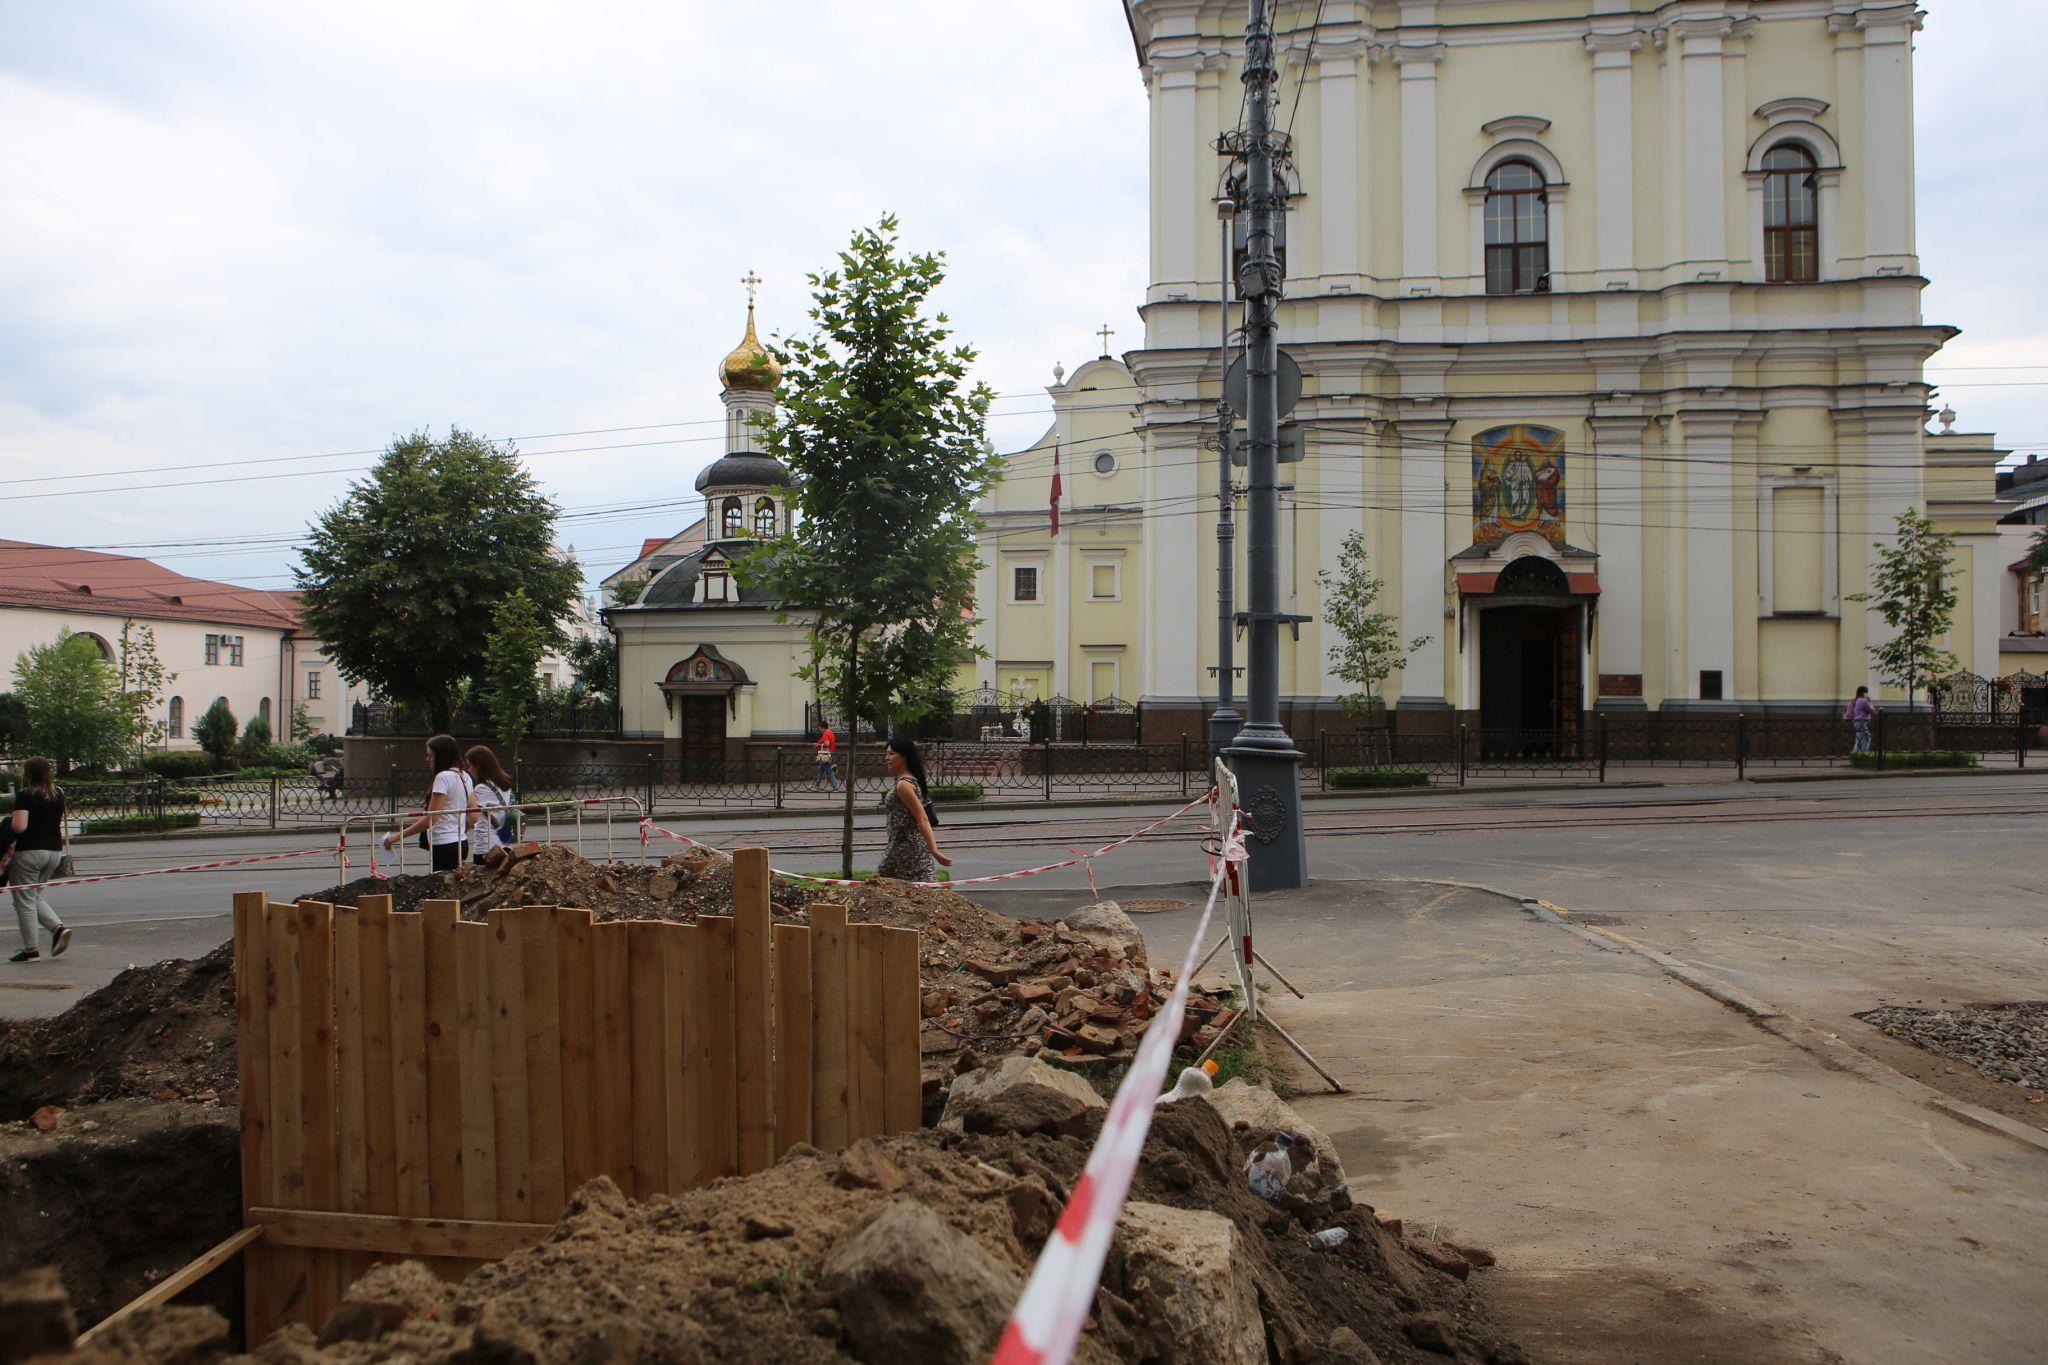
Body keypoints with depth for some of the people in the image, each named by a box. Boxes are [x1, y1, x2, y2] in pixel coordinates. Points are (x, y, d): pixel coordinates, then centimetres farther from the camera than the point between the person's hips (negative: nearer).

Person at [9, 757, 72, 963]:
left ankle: (30, 950, 7)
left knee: (24, 901, 4)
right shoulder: (58, 793, 7)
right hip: (54, 850, 7)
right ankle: (58, 928, 1)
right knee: (35, 896, 21)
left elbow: (19, 826, -20)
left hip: (29, 851, -7)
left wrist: (9, 821, 0)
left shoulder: (25, 795, -13)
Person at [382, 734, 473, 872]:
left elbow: (430, 818, -17)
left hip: (445, 845, -9)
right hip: (461, 843, 9)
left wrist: (398, 836, -13)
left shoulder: (443, 777, -13)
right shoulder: (465, 777, 13)